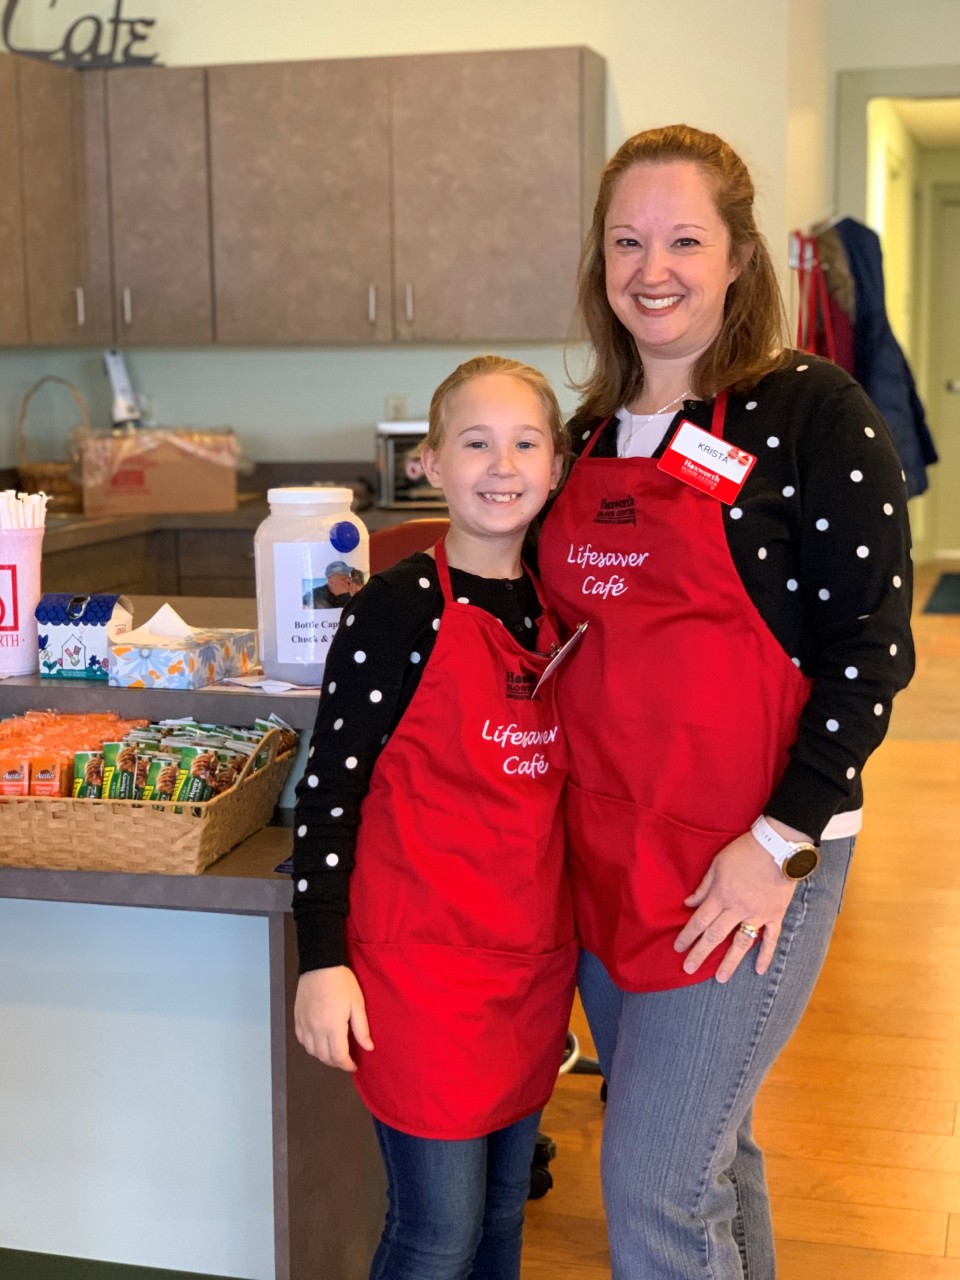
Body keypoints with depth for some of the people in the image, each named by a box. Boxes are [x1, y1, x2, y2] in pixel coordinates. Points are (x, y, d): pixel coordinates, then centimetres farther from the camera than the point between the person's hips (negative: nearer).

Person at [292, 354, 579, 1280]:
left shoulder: (551, 606, 6)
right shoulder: (399, 606, -12)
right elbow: (330, 785, -12)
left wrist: (567, 948, 16)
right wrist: (322, 958, -16)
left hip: (534, 960, 6)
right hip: (422, 960, -6)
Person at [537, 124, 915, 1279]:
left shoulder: (809, 413, -9)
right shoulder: (592, 432, 10)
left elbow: (869, 649, -12)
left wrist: (783, 843, -17)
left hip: (744, 864, -6)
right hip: (605, 851, 6)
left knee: (653, 1185, -3)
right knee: (699, 1149, 20)